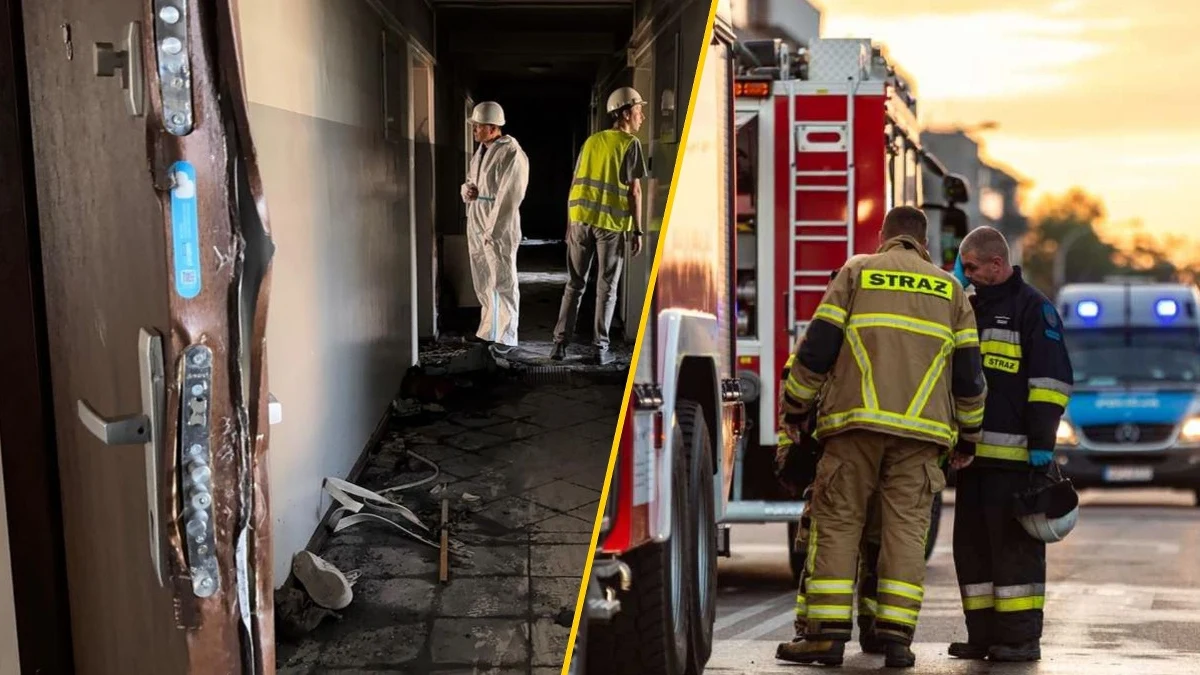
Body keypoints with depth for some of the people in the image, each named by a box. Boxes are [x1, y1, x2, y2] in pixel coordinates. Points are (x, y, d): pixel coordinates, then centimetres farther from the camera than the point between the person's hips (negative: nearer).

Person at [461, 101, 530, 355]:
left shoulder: (512, 154, -15)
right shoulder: (480, 151, 12)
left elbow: (509, 198, -19)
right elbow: (469, 180, 25)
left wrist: (492, 232, -21)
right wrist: (466, 190, 0)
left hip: (499, 225, -9)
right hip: (475, 222, 9)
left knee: (502, 283, -3)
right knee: (482, 282, 15)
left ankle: (506, 337, 2)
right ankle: (488, 330, 26)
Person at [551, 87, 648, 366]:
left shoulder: (591, 141, 13)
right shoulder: (629, 144, -3)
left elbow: (575, 184, 13)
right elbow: (634, 190, -8)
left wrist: (570, 223, 18)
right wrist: (637, 231, -5)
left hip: (580, 219, 4)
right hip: (612, 223, -4)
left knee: (574, 284, 11)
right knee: (606, 287, 4)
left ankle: (560, 343, 8)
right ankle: (600, 348, 5)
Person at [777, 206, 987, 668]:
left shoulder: (857, 271, 10)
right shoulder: (950, 288, 17)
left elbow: (819, 344, 2)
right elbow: (968, 371, 14)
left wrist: (793, 406, 11)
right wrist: (968, 432, 25)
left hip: (856, 421, -2)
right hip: (921, 428, 2)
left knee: (836, 521, 2)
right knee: (906, 527, 3)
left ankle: (828, 632, -3)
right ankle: (897, 636, -2)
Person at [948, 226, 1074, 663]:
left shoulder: (1033, 308, -4)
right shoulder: (972, 309, 20)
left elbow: (1051, 379, -12)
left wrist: (1042, 446, -18)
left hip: (1013, 455, -8)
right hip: (973, 454, 8)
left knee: (1015, 545, -4)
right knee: (972, 544, 8)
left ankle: (1021, 637, 1)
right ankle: (983, 634, 14)